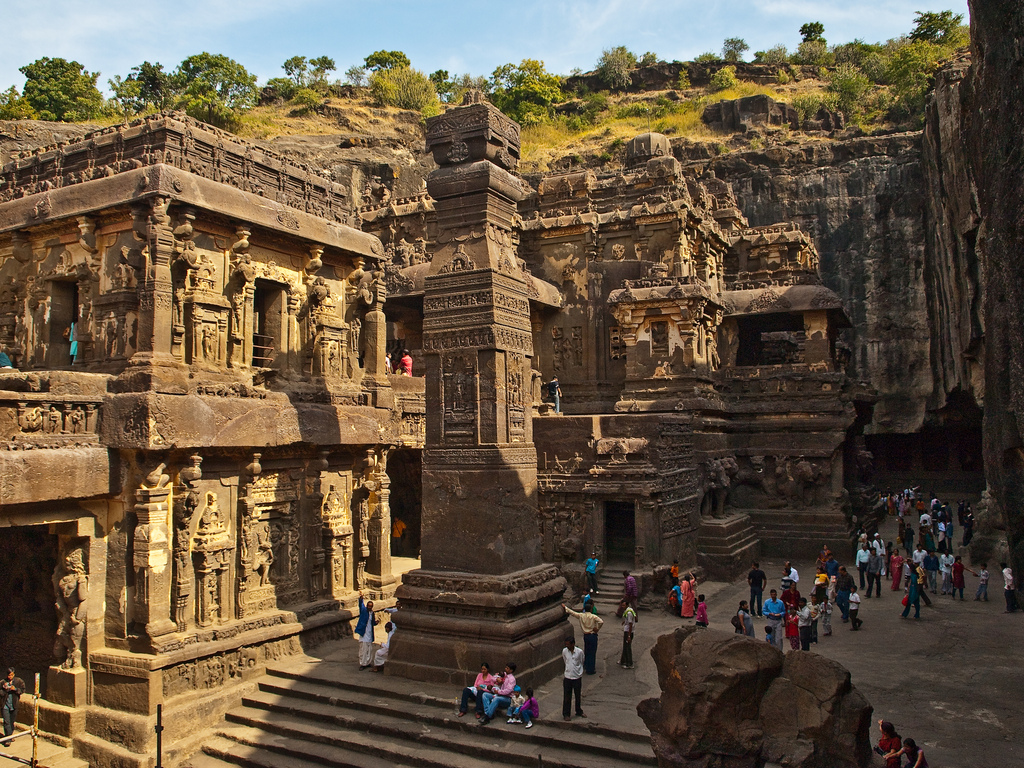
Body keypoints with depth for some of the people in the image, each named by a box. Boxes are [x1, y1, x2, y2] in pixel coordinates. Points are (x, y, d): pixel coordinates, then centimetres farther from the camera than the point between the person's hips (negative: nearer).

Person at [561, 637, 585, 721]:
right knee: (567, 697, 6)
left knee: (578, 696, 15)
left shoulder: (579, 651, -15)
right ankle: (566, 714, 18)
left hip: (577, 677, -1)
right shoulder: (564, 651, -9)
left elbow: (581, 663, 3)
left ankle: (579, 712, 34)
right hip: (567, 677, 1)